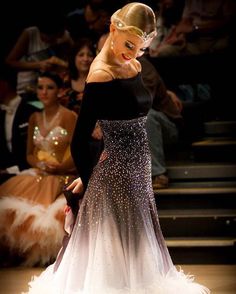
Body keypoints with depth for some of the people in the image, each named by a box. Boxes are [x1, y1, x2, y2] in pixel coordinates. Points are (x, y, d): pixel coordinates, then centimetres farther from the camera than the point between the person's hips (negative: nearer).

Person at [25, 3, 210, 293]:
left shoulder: (133, 66, 5)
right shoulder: (101, 75, -21)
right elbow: (79, 143, -19)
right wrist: (88, 180, -4)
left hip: (138, 171, 8)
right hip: (117, 175, -8)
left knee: (137, 245, 21)